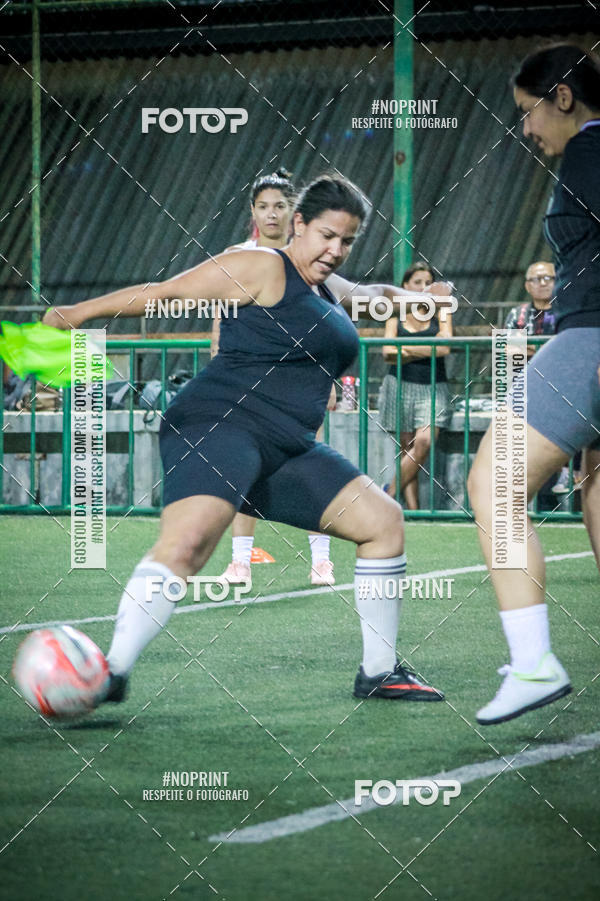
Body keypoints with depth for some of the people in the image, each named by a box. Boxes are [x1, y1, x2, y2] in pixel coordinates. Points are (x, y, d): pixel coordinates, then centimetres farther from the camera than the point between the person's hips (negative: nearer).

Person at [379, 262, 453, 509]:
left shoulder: (440, 312, 7)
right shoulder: (397, 314, 10)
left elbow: (445, 347, -8)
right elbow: (388, 353, -3)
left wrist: (406, 350, -7)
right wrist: (428, 349, -9)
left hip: (433, 388, -1)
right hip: (401, 385, 1)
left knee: (424, 442, -20)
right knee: (407, 448, -2)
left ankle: (391, 492, -7)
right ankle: (412, 508, -3)